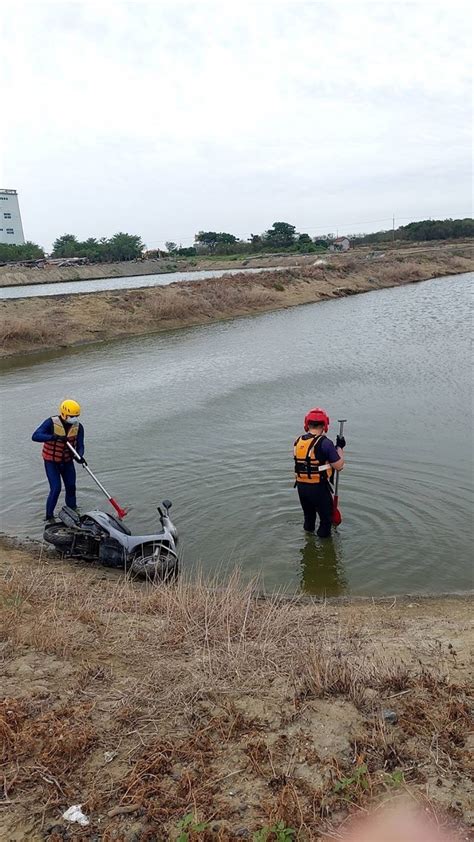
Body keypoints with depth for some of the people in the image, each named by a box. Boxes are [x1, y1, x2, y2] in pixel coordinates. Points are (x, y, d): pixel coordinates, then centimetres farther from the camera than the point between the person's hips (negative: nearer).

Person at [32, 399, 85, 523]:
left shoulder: (78, 427, -9)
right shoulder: (51, 423, -22)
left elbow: (80, 445, -8)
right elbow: (35, 436, -31)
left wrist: (79, 456, -31)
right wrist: (53, 437, -44)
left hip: (67, 461, 4)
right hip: (51, 461, -4)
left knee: (71, 487, 10)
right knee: (56, 489, -10)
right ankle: (49, 516, 7)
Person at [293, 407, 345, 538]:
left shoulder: (298, 441, 1)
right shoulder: (325, 442, -18)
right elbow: (339, 466, -14)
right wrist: (339, 447, 0)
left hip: (301, 486, 6)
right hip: (319, 488, -6)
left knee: (308, 516, 25)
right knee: (326, 518, 13)